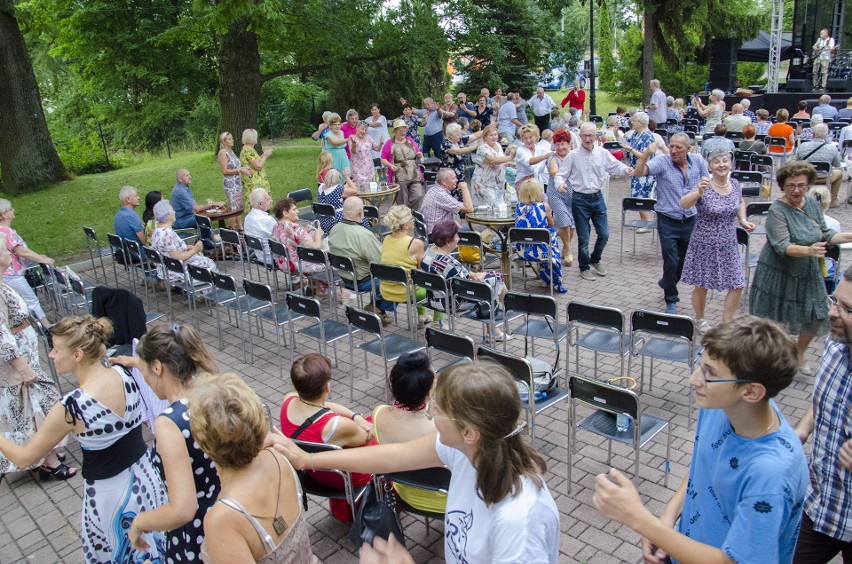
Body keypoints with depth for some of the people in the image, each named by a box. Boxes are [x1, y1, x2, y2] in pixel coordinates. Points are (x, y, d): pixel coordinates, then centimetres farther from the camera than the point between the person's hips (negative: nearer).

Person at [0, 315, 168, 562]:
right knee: (151, 543, 25)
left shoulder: (71, 408, -27)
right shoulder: (123, 374, -13)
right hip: (144, 475, 4)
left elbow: (23, 458, -12)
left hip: (109, 493, -4)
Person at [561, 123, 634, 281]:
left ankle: (595, 260, 34)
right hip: (580, 199, -3)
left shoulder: (602, 153, 0)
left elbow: (615, 166, 2)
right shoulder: (573, 155, -7)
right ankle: (584, 267, 23)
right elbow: (562, 175, -4)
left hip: (597, 197, 3)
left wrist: (626, 170, -18)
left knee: (604, 234, 8)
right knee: (583, 237, 4)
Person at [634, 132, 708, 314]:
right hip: (668, 222, -4)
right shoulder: (662, 162, -13)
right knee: (671, 262, -1)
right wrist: (647, 153, -43)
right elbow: (639, 172, -28)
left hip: (690, 221, 4)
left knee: (686, 261, 18)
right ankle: (671, 301, 18)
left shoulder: (698, 161, 0)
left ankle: (667, 284, 46)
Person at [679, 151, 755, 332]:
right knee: (702, 285, 8)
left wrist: (743, 220, 6)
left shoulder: (735, 184, 0)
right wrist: (699, 192, -52)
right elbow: (683, 204, -34)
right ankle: (699, 319, 31)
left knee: (737, 285, 5)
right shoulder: (704, 187, -16)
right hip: (705, 244, -5)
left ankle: (727, 321, 23)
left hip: (728, 244, 5)